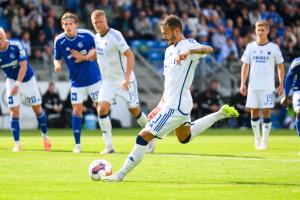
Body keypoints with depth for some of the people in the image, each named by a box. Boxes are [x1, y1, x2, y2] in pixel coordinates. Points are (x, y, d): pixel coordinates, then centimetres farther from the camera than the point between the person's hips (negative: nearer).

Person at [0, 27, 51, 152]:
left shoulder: (16, 46, -24)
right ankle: (17, 144, -3)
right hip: (11, 80, 2)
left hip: (27, 79, -2)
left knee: (37, 108, 8)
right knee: (14, 111, -8)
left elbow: (23, 66, -23)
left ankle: (45, 135, 28)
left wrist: (17, 85, -29)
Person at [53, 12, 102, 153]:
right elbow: (57, 58, 1)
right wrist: (57, 64, -22)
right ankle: (77, 145, 10)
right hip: (76, 81, 1)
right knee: (76, 111, 0)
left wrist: (85, 57, -19)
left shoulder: (86, 35, -14)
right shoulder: (59, 40, -8)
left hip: (93, 78, -1)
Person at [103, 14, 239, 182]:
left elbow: (208, 49, -36)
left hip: (176, 106, -11)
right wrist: (161, 105, 20)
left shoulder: (188, 45, -14)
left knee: (144, 137, -12)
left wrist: (188, 52, -53)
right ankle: (220, 114, 36)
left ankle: (121, 174, -5)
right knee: (185, 138, 34)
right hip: (171, 103, 11)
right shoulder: (170, 50, 14)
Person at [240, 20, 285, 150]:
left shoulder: (274, 48, 2)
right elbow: (245, 66, 10)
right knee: (254, 112, 3)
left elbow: (280, 67, 6)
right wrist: (243, 83, 1)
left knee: (266, 112, -6)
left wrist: (281, 85, 0)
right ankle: (257, 139, 17)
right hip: (253, 86, 2)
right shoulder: (250, 47, 7)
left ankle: (264, 141, -1)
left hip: (268, 86, -2)